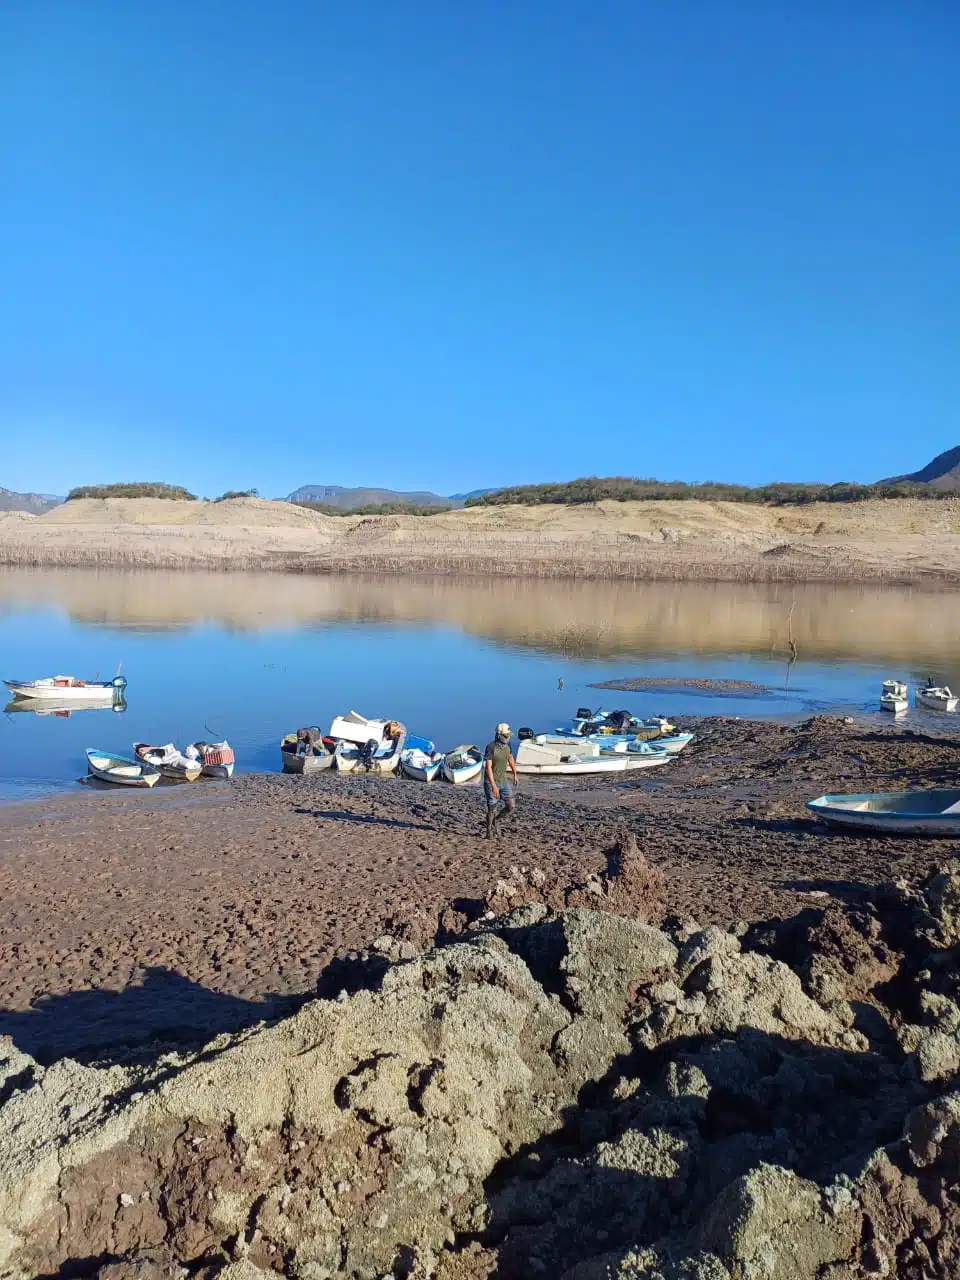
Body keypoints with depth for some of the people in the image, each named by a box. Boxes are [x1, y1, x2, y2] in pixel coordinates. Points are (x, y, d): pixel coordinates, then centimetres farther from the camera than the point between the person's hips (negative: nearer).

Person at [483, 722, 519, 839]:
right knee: (492, 809, -1)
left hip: (503, 780, 6)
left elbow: (510, 758, 19)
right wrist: (494, 786, -28)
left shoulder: (507, 745, -2)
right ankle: (489, 833, 20)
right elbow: (488, 767, -24)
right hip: (491, 782, -6)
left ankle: (496, 819, 26)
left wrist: (515, 775, 21)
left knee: (511, 806, 0)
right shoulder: (490, 747, -22)